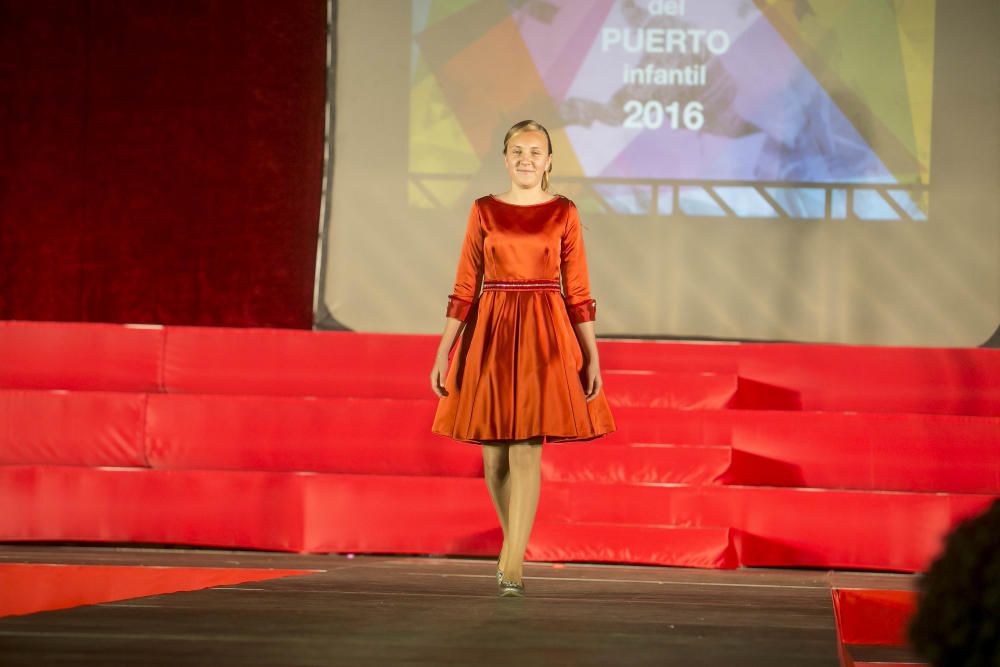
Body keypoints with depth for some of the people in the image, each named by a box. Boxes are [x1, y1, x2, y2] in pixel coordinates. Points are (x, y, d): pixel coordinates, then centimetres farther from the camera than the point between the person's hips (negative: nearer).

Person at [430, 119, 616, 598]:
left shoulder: (563, 213, 4)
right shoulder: (484, 211, 7)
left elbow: (578, 291, 3)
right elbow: (464, 289, 6)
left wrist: (592, 357, -2)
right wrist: (443, 352, 0)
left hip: (545, 336, -2)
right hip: (490, 333, 2)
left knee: (526, 450, -11)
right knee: (494, 455, 6)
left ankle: (512, 566, -11)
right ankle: (515, 544, 29)